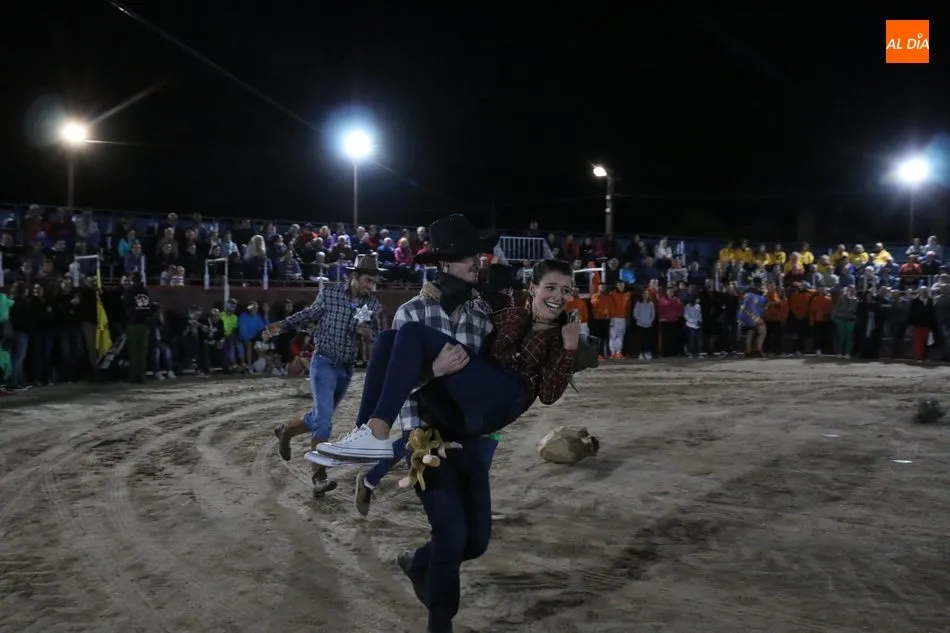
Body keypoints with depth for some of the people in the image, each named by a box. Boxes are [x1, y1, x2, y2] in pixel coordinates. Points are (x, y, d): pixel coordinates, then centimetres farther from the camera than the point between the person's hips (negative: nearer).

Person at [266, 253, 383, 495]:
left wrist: (369, 333, -18)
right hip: (324, 362, -5)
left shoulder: (374, 304, -4)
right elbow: (310, 314, 4)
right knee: (323, 418, -16)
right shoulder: (329, 292, -10)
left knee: (322, 417, 15)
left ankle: (286, 431, 42)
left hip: (347, 367, 5)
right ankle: (319, 476, -8)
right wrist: (282, 325, -3)